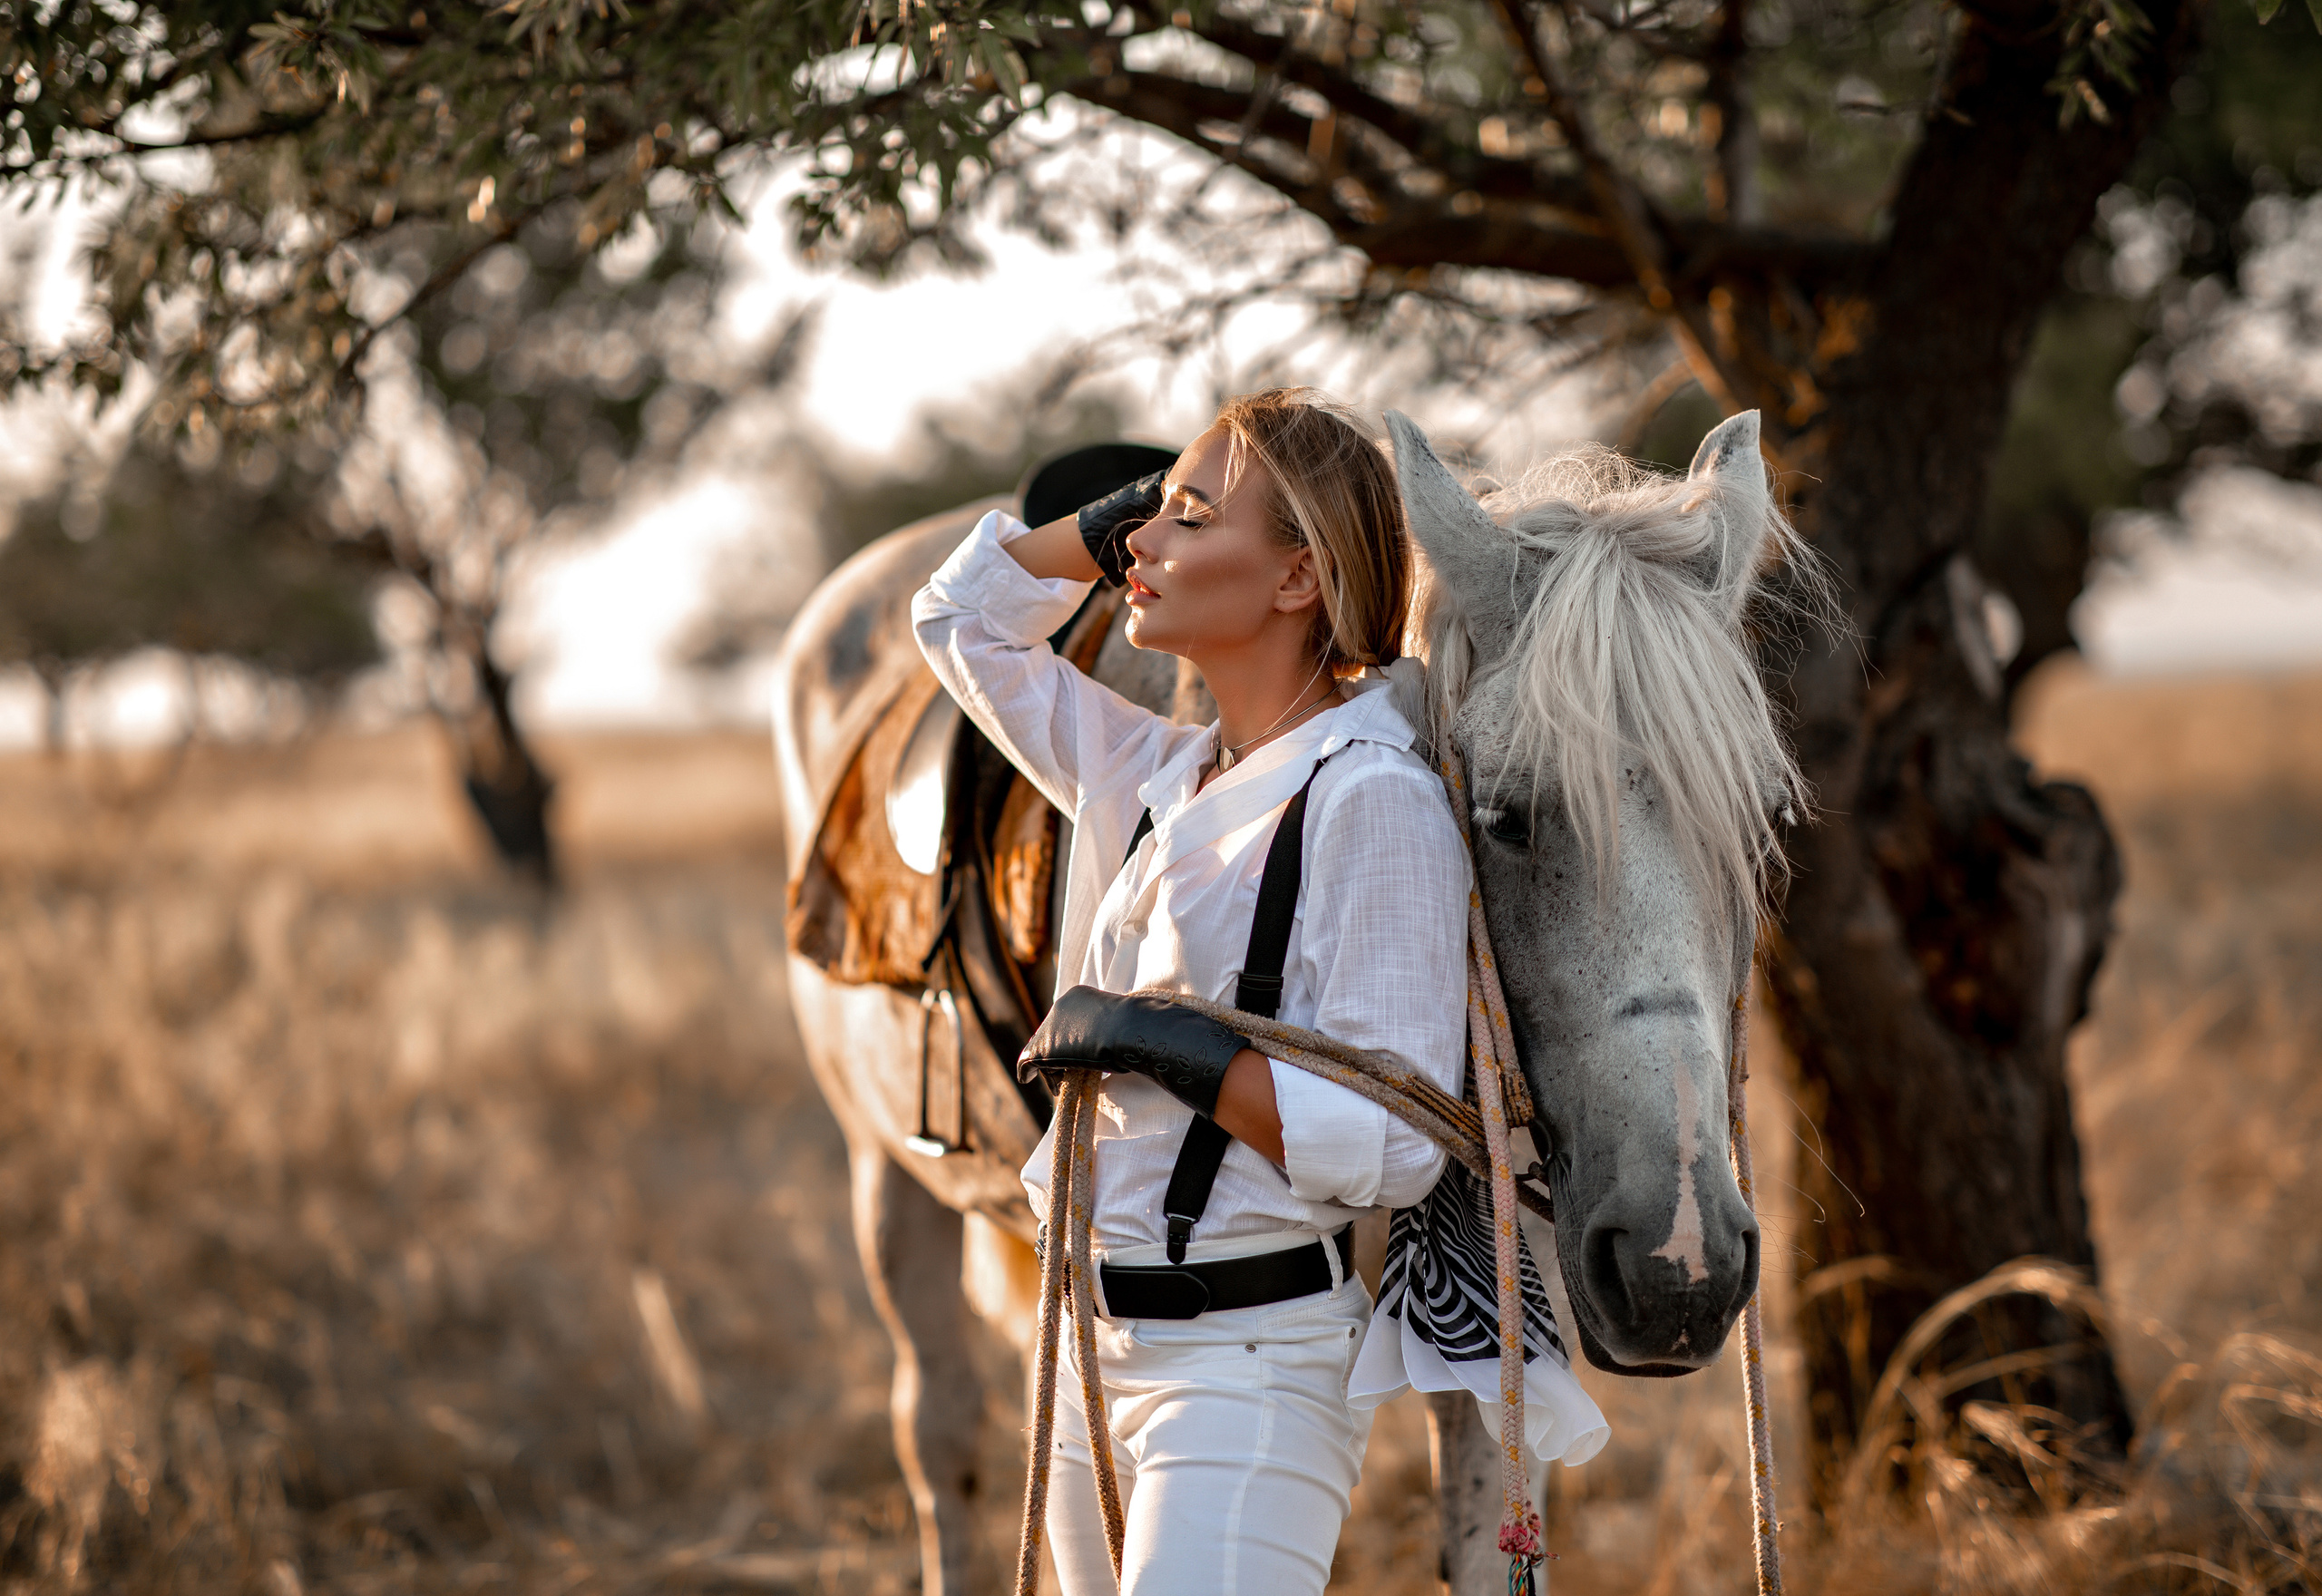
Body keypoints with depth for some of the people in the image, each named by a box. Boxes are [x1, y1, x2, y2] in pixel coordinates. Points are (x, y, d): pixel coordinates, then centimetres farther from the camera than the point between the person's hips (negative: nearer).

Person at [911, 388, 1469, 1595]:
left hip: (1251, 1361, -8)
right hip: (1094, 1343, 8)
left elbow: (1393, 1144, -19)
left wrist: (1164, 1044, -20)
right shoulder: (1161, 782, 9)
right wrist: (1118, 522, 10)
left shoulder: (1372, 802, -14)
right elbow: (963, 618, 23)